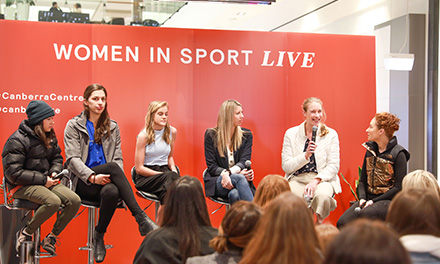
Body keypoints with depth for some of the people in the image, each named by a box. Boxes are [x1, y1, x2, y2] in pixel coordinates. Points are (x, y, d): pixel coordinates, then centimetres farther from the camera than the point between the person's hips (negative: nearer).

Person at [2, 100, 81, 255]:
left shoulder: (50, 137, 10)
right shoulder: (17, 141, -13)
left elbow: (57, 158, 23)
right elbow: (13, 173, -16)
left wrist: (55, 172, -2)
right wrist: (42, 180, -17)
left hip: (46, 182, 7)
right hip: (22, 186, -7)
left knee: (74, 200, -16)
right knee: (54, 202, -33)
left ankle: (52, 237, -1)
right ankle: (25, 233, -9)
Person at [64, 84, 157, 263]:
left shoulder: (112, 127, 18)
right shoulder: (74, 126, 7)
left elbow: (118, 158, 12)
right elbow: (73, 159, -4)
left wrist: (114, 177, -11)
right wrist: (92, 176, -21)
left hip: (105, 181, 3)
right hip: (82, 182, -3)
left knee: (112, 192, -38)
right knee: (112, 166, -35)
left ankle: (99, 235, -16)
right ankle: (141, 218, -39)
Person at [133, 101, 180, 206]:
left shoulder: (172, 132, 7)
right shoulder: (144, 136, -7)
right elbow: (139, 168, -7)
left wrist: (173, 168, 1)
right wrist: (164, 175, -15)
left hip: (164, 170, 4)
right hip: (145, 176, -4)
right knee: (170, 177, -35)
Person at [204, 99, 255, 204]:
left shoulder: (246, 135, 10)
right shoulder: (211, 135, 4)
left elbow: (244, 161, -2)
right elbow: (211, 166, 0)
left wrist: (229, 172, -24)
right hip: (216, 182, -2)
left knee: (235, 194, -37)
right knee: (239, 178, -36)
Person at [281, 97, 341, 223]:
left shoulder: (331, 134, 5)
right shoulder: (291, 134, 6)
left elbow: (333, 165, -1)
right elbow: (286, 167, 1)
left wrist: (316, 180, -18)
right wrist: (305, 156, -15)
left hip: (322, 179, 0)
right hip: (297, 179, 0)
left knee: (323, 195, -37)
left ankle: (320, 222, -6)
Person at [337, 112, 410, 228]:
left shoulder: (398, 154, -7)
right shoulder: (370, 150, 12)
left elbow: (399, 187, -11)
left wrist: (374, 201, -15)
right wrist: (362, 198, -5)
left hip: (389, 201, -6)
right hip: (369, 199, 6)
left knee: (364, 214, -37)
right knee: (342, 223, -21)